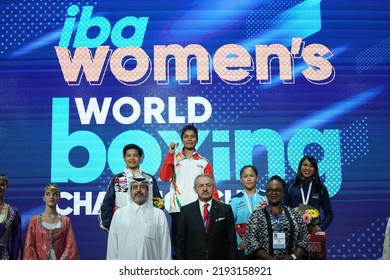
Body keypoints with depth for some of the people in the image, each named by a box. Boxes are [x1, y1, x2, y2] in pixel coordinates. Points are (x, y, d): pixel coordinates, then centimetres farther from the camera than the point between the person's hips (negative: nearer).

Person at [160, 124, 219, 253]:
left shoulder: (204, 162, 10)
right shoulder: (174, 158, 9)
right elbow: (164, 177, -6)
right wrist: (170, 154, -7)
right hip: (177, 208, 0)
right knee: (178, 242, 3)